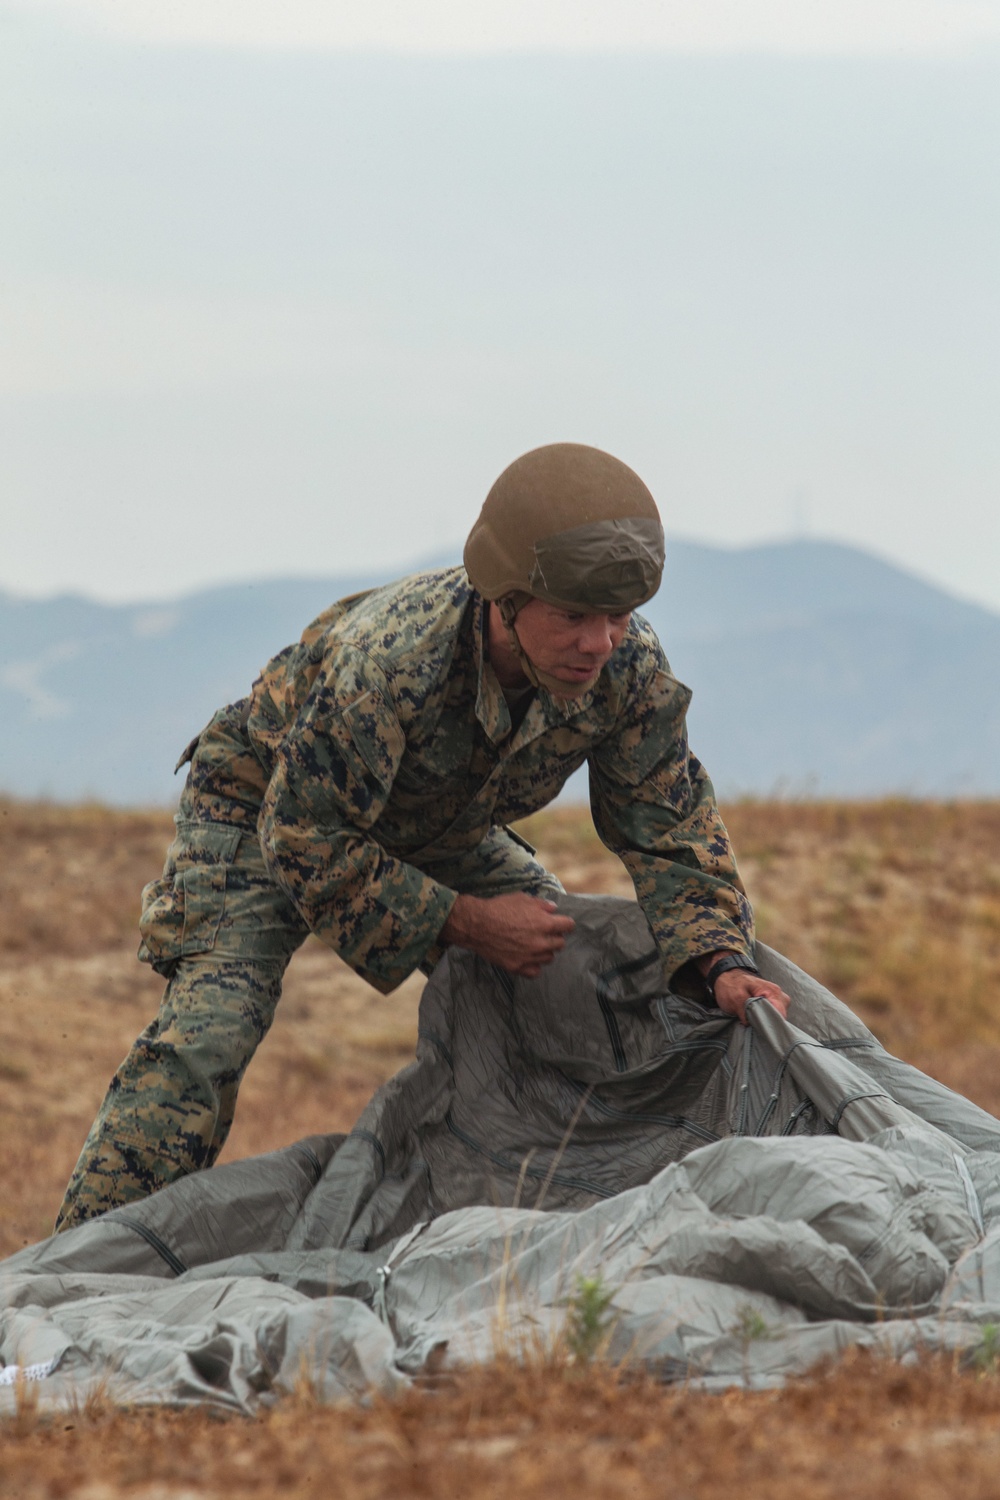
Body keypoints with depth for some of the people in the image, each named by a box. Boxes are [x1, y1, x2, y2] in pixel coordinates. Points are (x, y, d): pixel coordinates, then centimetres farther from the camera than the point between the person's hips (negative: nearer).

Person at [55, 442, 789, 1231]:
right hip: (267, 805, -6)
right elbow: (304, 845, -33)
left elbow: (669, 829, -14)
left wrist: (722, 963, -31)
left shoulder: (631, 670, -27)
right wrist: (464, 920, -33)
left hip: (439, 832, 6)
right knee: (206, 1031, -24)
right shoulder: (388, 660, -44)